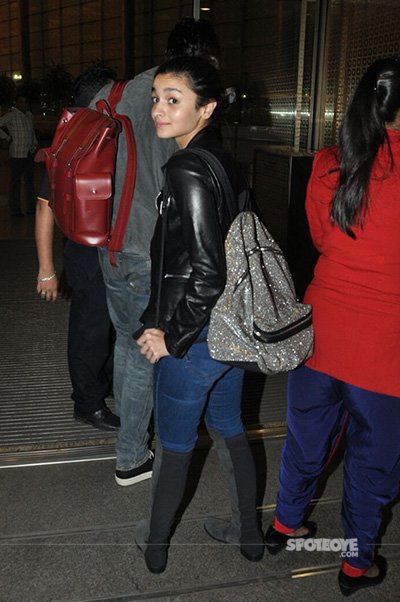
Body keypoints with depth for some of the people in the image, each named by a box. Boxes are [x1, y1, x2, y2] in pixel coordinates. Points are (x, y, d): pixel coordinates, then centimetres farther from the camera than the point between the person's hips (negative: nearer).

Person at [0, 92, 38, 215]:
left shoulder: (29, 115, 13)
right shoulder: (11, 115, -8)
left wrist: (35, 143, 19)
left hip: (29, 153, 7)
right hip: (17, 154, -7)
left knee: (29, 181, 12)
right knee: (15, 182, 1)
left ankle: (31, 208, 20)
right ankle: (15, 210, 7)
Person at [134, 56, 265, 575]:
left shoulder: (187, 171, -22)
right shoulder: (225, 161, 4)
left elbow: (206, 274, -26)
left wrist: (171, 337, -14)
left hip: (196, 338, -8)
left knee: (175, 444, 13)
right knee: (230, 427, 24)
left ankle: (156, 546, 37)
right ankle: (251, 533, 41)